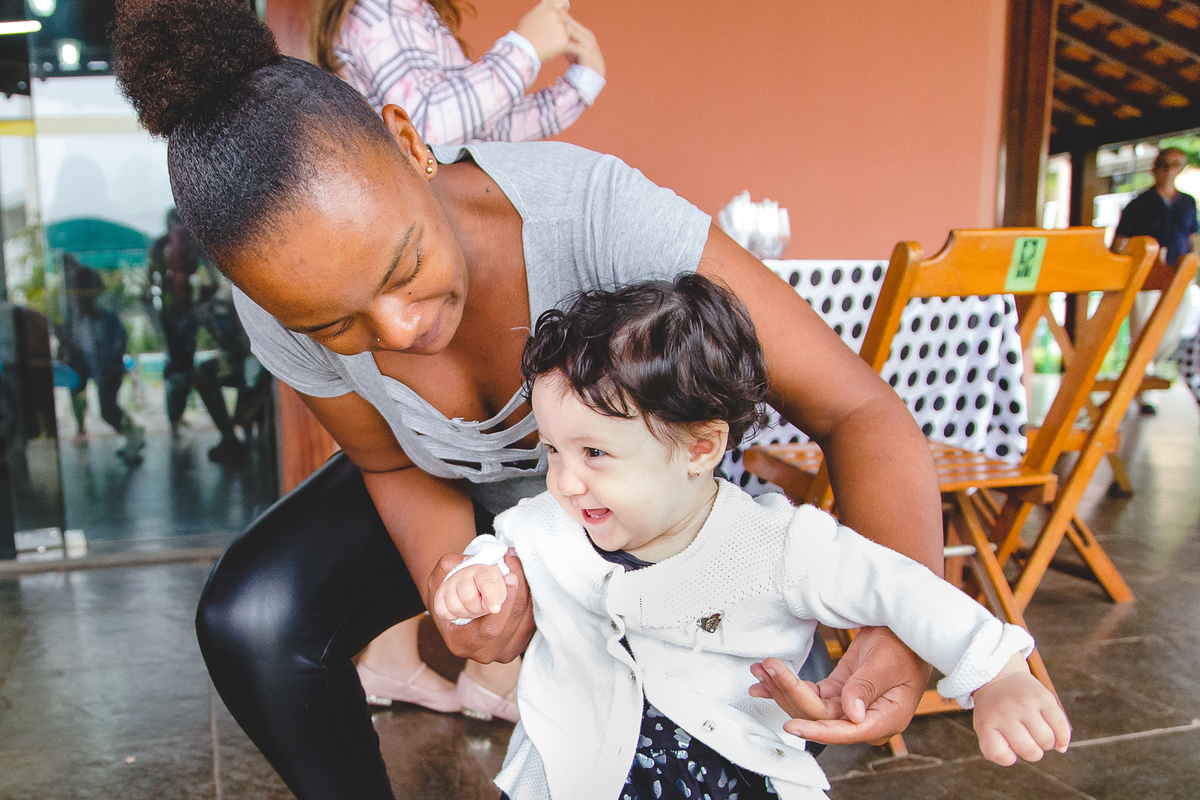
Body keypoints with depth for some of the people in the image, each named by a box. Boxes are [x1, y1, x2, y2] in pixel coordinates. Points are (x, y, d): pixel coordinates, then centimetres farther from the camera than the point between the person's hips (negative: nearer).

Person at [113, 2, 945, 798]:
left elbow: (859, 410, -37)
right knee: (251, 620, -17)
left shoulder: (594, 210, -40)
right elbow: (397, 468, -11)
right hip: (462, 493, 2)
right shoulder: (296, 302, -28)